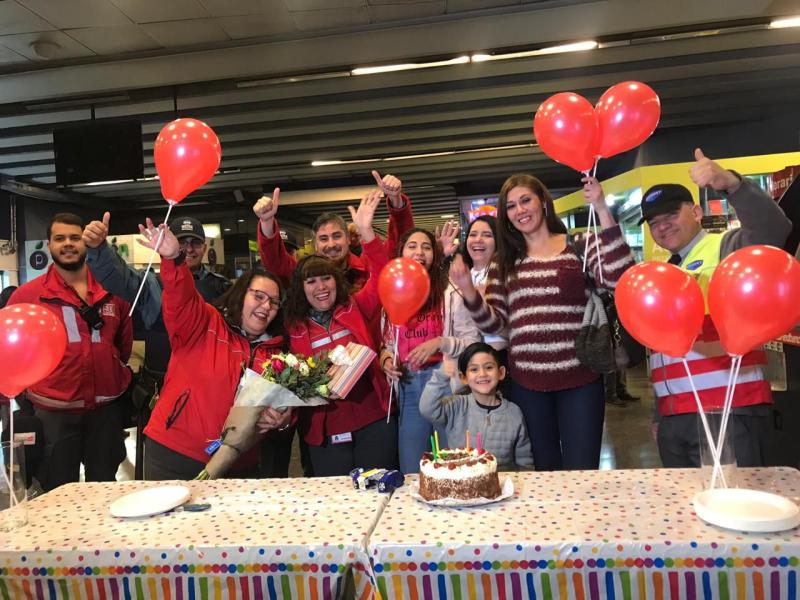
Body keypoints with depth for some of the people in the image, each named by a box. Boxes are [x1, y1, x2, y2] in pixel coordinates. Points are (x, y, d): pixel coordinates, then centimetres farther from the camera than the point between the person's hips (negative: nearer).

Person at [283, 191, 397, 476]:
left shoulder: (356, 308, 5)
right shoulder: (294, 327, 4)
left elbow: (381, 278, -6)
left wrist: (366, 231, -16)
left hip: (374, 419, 0)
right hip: (325, 427, 0)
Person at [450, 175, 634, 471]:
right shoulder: (504, 262, 9)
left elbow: (619, 279, -17)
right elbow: (493, 325, 4)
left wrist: (602, 210, -18)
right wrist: (467, 289, -13)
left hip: (578, 379, -2)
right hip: (526, 383, 3)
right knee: (544, 472, 16)